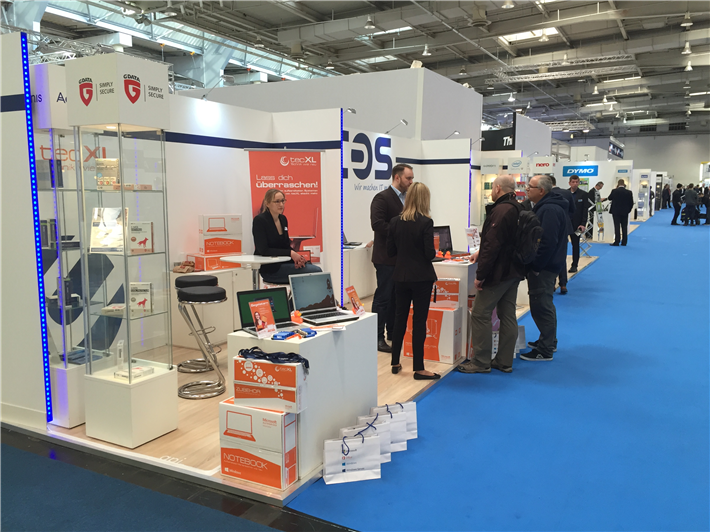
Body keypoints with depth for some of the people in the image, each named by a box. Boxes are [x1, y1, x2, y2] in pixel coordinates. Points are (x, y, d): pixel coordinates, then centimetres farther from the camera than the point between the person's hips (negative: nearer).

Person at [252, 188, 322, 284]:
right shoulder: (259, 220, -11)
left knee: (317, 270, -15)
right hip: (270, 269, -8)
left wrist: (297, 257, -7)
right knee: (315, 271, -21)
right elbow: (264, 250, -18)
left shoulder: (283, 219, 11)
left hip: (283, 263, 8)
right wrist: (290, 253, -21)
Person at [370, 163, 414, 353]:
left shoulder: (407, 198, 15)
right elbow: (377, 224, -24)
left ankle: (393, 332, 28)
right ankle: (378, 338, 5)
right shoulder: (382, 198, -12)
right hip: (387, 257, -8)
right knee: (383, 297, -2)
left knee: (397, 297, 16)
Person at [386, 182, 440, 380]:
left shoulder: (395, 222, -1)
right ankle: (418, 369, 6)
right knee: (419, 321, 1)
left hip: (401, 276, 5)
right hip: (421, 277, -4)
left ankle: (395, 363, 23)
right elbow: (430, 253, -15)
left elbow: (390, 251, 4)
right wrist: (433, 252, 6)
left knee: (400, 317, 15)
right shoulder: (426, 222, -15)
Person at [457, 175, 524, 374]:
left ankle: (481, 362, 3)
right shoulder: (518, 209, 12)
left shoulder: (501, 211, -20)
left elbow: (493, 245, -25)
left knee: (480, 314, -2)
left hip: (498, 273, -10)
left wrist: (480, 274, -21)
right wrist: (481, 253, 24)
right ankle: (505, 361, 20)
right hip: (514, 272, 10)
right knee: (508, 315, 13)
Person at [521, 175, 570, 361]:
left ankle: (545, 350, 4)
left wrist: (535, 266, -22)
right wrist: (534, 264, 17)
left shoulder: (549, 210, -21)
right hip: (545, 265, 11)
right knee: (544, 304, 20)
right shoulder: (545, 207, 14)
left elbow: (547, 242, -28)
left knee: (541, 306, -5)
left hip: (543, 268, -11)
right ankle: (548, 341, 33)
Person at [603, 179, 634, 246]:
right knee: (624, 227, 6)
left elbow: (609, 198, 7)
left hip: (616, 212, -2)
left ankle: (616, 242, -4)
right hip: (625, 212, 2)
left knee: (617, 227, -1)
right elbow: (631, 203, 1)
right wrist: (628, 210, 14)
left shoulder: (614, 191, -10)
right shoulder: (629, 192, -3)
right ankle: (624, 242, 9)